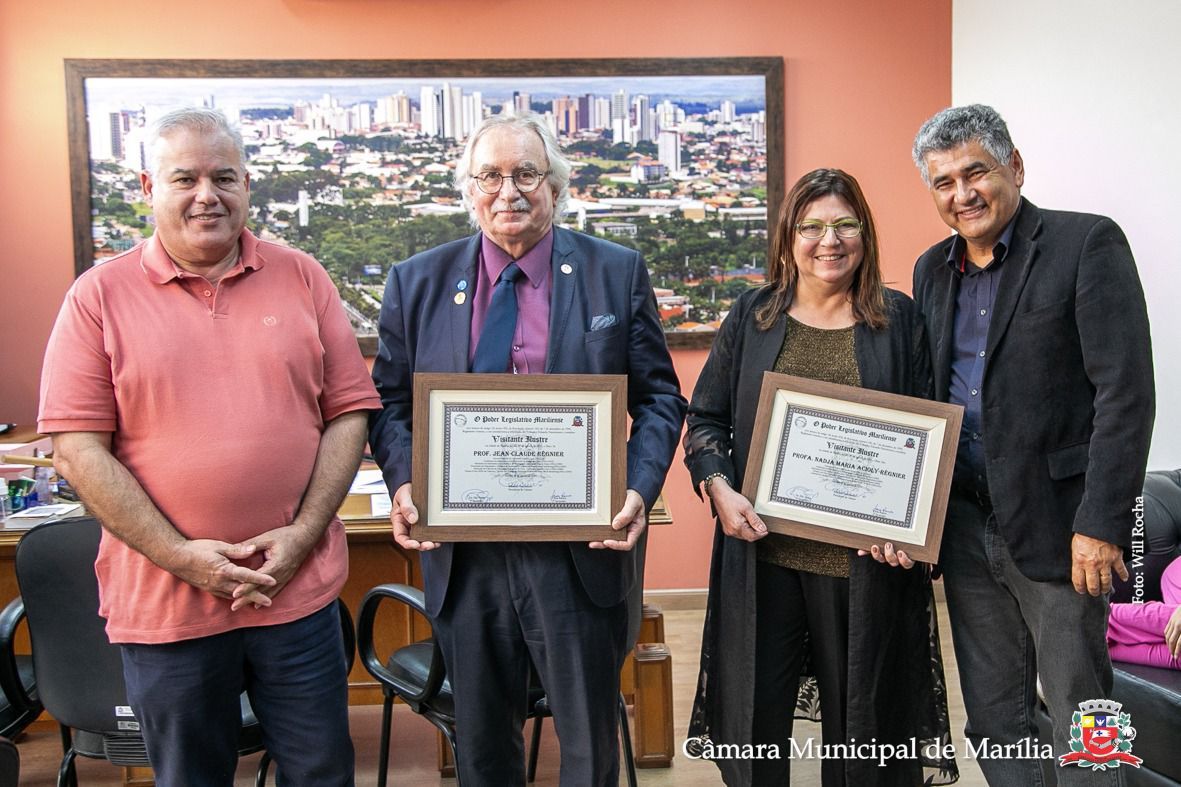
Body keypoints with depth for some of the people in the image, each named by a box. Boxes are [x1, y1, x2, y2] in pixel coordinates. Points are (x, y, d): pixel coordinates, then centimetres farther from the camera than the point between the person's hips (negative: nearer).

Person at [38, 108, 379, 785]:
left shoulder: (302, 278, 3)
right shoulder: (100, 295, -1)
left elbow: (349, 412, 1)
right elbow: (79, 449, -5)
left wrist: (303, 533, -9)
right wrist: (181, 556, -12)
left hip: (299, 589, 1)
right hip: (162, 600, -1)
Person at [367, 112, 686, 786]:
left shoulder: (618, 273, 0)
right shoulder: (417, 283, 4)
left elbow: (658, 396, 1)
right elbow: (391, 402, 8)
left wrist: (640, 489, -14)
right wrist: (404, 483, -10)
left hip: (580, 551, -1)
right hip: (463, 555, 2)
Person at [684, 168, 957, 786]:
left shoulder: (899, 320, 4)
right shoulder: (752, 315, 6)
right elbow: (705, 419, 8)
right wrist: (720, 489, -10)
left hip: (865, 557, 0)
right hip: (761, 551, 1)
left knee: (859, 714, 13)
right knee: (753, 715, 8)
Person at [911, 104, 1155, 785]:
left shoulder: (1088, 243, -8)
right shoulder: (933, 269, 10)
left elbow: (1126, 392, -15)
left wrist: (1101, 524, -19)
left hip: (1055, 525, -6)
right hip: (965, 526, 6)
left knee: (1079, 715, 7)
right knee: (993, 715, 16)